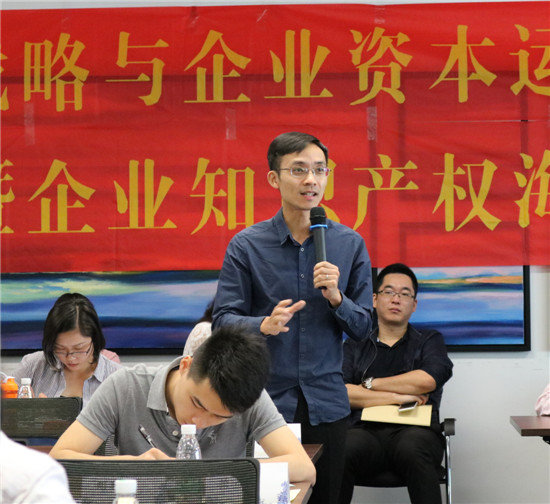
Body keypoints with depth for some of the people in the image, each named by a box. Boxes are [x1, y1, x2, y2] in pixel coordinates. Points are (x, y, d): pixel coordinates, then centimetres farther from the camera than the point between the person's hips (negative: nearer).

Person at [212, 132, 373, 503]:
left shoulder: (349, 244, 6)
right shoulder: (247, 246, -1)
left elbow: (363, 327, 7)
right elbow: (223, 321, -4)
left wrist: (336, 298, -12)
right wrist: (264, 325, -23)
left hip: (326, 402, 2)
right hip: (265, 399, -2)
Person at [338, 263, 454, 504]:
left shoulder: (429, 341, 22)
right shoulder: (355, 346, 23)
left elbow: (427, 380, -1)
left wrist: (369, 383, 6)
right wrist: (397, 397, -3)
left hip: (414, 430, 0)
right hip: (365, 429, 1)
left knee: (413, 451, -39)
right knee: (342, 450, -36)